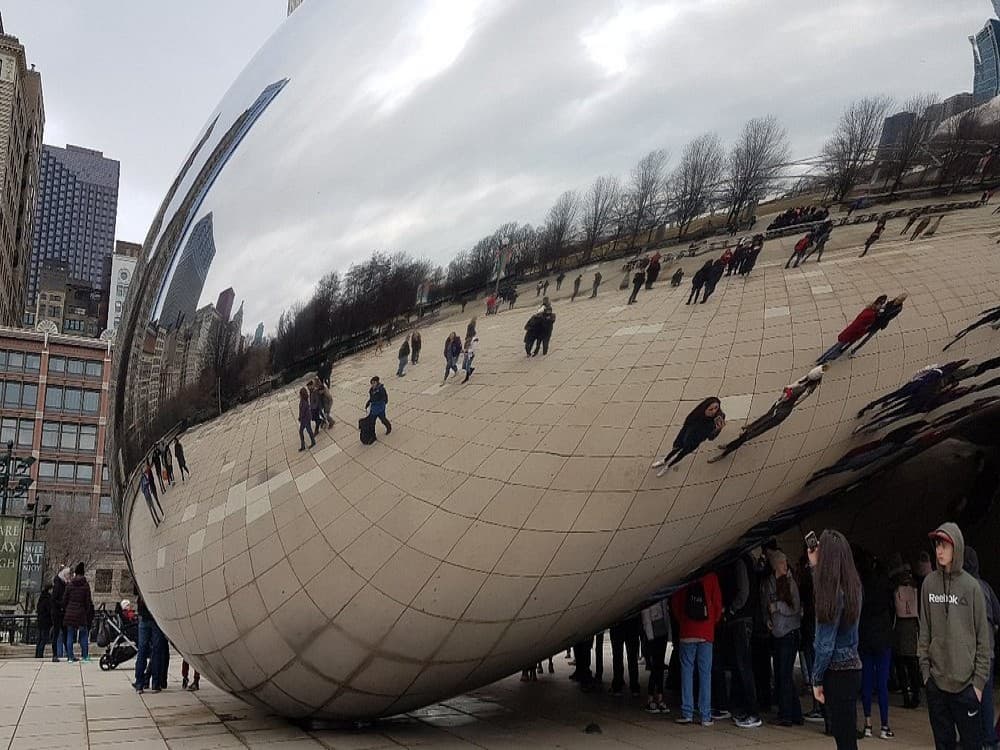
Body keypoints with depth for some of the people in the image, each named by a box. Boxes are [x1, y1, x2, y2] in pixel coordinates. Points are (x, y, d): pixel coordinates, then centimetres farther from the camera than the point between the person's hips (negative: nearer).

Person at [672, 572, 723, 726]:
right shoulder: (711, 579, 1)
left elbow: (675, 601, 1)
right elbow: (717, 603, -1)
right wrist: (714, 622, 13)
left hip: (687, 633, 1)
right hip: (706, 633, 0)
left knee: (687, 670, 5)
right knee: (705, 672, 3)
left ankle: (687, 713, 1)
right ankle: (706, 716, 1)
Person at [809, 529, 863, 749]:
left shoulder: (834, 593, -19)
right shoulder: (851, 585, 3)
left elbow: (826, 645, -17)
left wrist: (817, 680, -8)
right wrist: (814, 565, 22)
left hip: (838, 672, -8)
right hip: (851, 666, 8)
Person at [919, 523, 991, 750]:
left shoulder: (971, 586, -4)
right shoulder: (929, 584, 3)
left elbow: (983, 637, -3)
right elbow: (924, 631, 6)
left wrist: (980, 680, -5)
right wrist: (925, 668, 2)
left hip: (965, 683, -2)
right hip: (935, 682, 3)